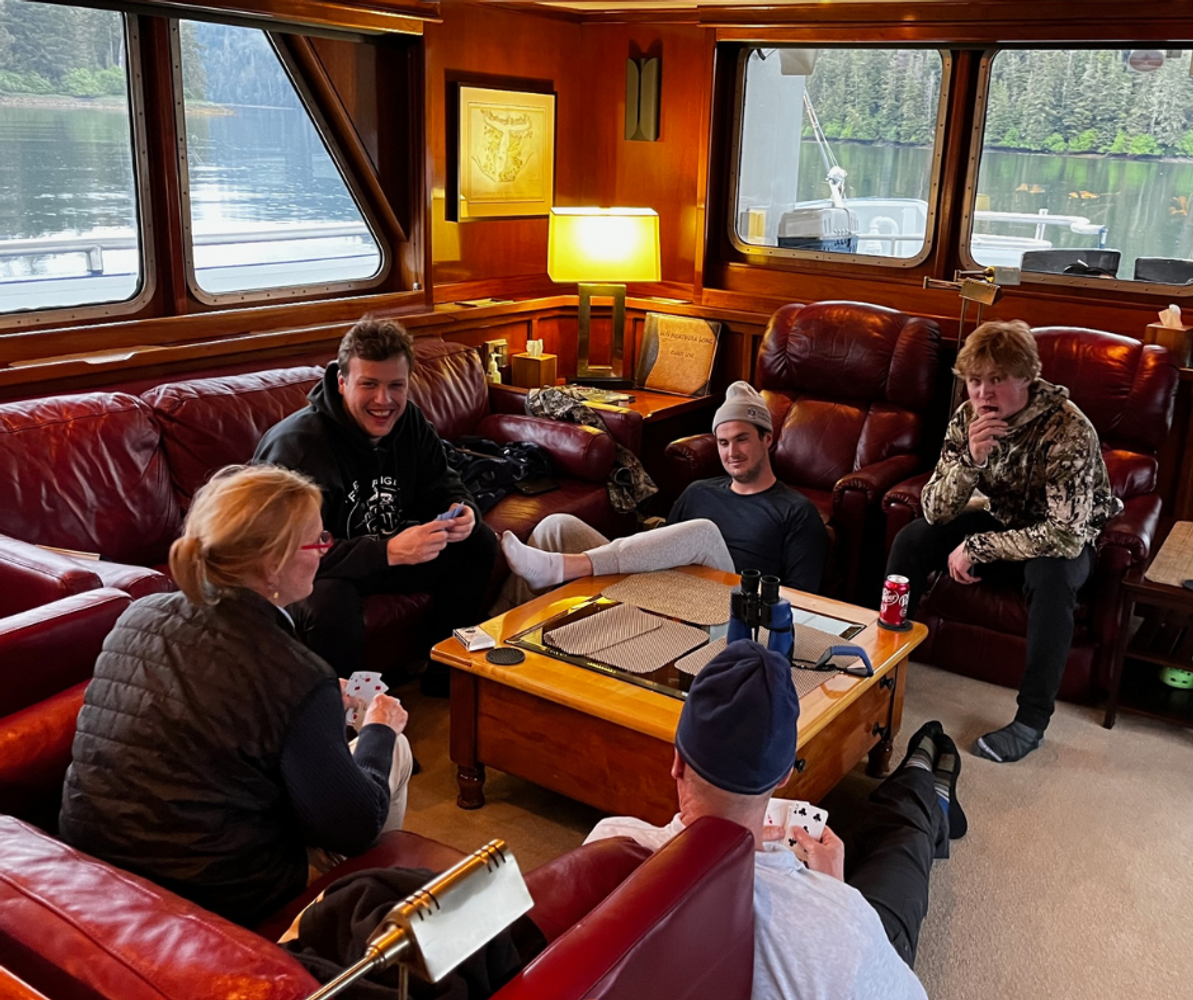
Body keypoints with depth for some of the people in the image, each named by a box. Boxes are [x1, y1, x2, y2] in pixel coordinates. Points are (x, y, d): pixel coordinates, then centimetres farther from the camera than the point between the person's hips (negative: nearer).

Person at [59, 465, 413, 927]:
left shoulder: (138, 616, -6)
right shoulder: (296, 678, -26)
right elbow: (353, 829, -15)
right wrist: (379, 730, 3)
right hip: (219, 898, -6)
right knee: (395, 750, 11)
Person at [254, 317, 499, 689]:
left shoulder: (409, 422, -4)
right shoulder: (297, 443, -27)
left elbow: (443, 488, 5)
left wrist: (461, 512, -21)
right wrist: (390, 550, -45)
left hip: (386, 553, 8)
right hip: (309, 574, -7)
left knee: (478, 543, 0)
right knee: (331, 601, -40)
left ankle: (447, 676, 13)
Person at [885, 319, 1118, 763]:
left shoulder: (1069, 429, -30)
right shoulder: (967, 419, -14)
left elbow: (1066, 536, -35)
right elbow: (935, 513, -16)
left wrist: (977, 548, -28)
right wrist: (972, 459, -34)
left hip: (1066, 539, -5)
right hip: (1006, 523, 5)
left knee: (1050, 575, -37)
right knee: (912, 539, -14)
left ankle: (1032, 719, -23)